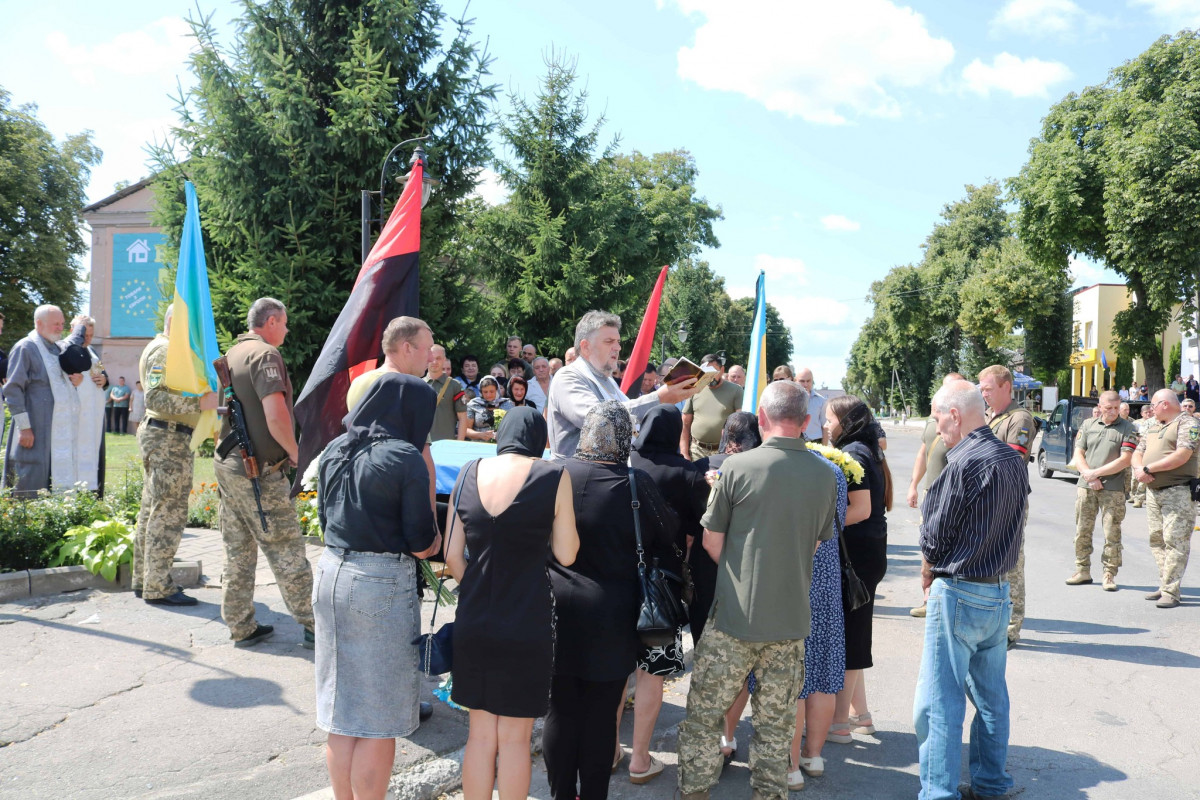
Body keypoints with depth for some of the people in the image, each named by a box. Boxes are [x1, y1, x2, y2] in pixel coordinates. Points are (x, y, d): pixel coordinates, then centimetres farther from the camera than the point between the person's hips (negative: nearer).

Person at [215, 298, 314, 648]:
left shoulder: (231, 354, 15)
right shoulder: (265, 354, -13)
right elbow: (276, 415, -24)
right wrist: (294, 452, -11)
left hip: (227, 463, 9)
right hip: (259, 470, -9)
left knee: (238, 551, 13)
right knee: (287, 552, -2)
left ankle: (241, 628, 20)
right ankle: (314, 626, 5)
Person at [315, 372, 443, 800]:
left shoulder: (336, 449, 7)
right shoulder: (406, 459, -14)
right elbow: (421, 544, -13)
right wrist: (437, 540, 8)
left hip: (330, 572, 7)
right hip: (382, 584, -7)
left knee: (341, 715, 17)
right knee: (379, 719, 5)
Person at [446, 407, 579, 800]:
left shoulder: (469, 473, 2)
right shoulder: (554, 477, -7)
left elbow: (452, 555, 5)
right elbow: (566, 555, -4)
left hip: (474, 620, 3)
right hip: (527, 622, -3)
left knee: (480, 733, 16)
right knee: (514, 737, 10)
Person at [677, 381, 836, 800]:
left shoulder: (737, 467, -12)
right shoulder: (824, 475, -1)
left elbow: (711, 541, -2)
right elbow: (817, 542, 11)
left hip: (735, 616, -3)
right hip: (792, 620, 4)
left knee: (703, 715, 11)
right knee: (777, 724, 16)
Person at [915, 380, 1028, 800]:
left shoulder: (965, 462, -18)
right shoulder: (1015, 459, 7)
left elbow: (936, 536, -13)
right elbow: (1010, 528, 14)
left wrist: (928, 575, 7)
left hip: (959, 594, -9)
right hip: (999, 593, 9)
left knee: (939, 703, -2)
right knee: (991, 697, 18)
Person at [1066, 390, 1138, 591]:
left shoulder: (1127, 428, 1)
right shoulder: (1088, 425, 11)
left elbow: (1125, 460, -7)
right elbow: (1078, 455, 8)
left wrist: (1096, 473, -10)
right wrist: (1089, 477, -7)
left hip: (1113, 489, -3)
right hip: (1086, 487, 3)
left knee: (1112, 533, -2)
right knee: (1082, 530, 6)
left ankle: (1109, 575, 6)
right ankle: (1083, 571, 16)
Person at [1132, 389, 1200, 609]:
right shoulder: (1153, 426, 19)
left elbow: (1181, 456, -19)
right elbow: (1138, 453, 18)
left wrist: (1148, 468, -15)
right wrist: (1138, 469, -4)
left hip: (1178, 492, -8)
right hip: (1153, 491, 8)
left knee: (1175, 541, -8)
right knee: (1157, 540, 10)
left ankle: (1170, 592, -8)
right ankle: (1164, 585, 17)